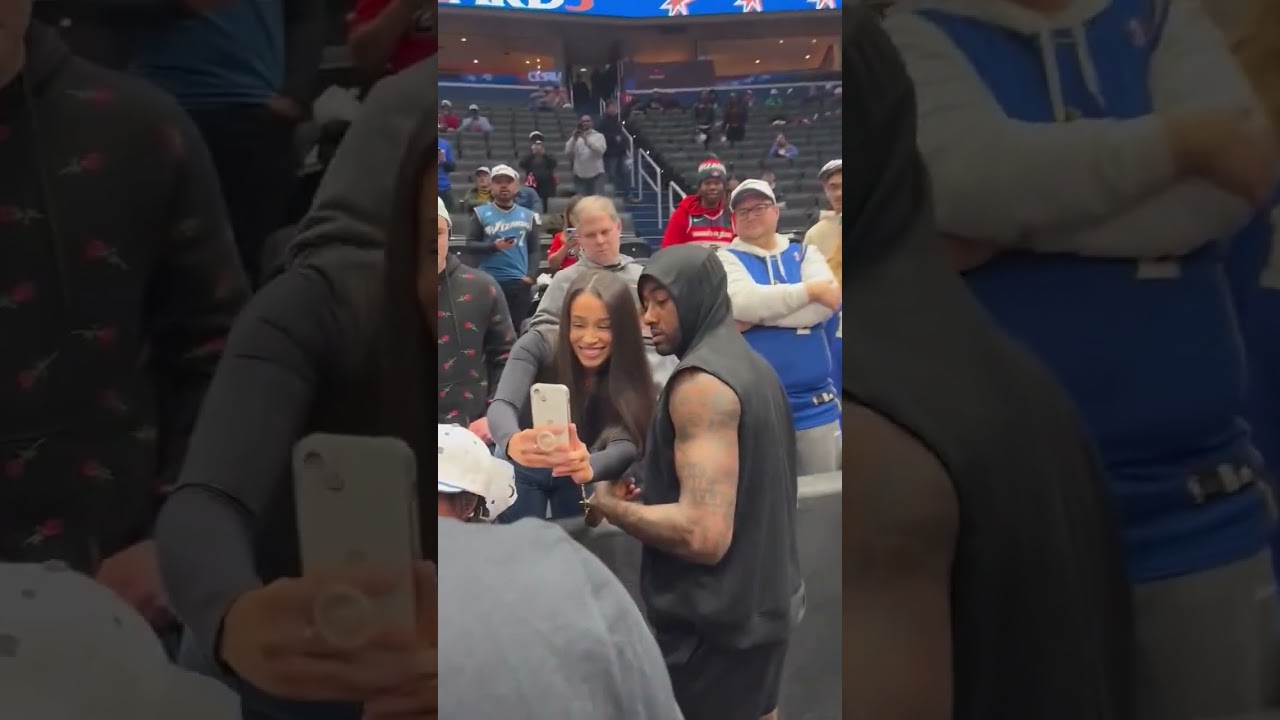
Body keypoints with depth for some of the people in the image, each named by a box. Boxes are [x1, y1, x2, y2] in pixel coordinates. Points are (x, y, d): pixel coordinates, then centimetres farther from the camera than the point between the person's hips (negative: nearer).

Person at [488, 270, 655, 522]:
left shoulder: (630, 369, -23)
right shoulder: (538, 345, -25)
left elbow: (626, 444, -33)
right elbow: (502, 406, -37)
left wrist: (589, 467, -55)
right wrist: (513, 443, -60)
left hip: (578, 473, 1)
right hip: (523, 469, -1)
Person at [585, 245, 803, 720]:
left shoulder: (700, 380, -21)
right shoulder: (752, 366, 9)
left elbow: (703, 534, -29)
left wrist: (612, 507, -16)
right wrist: (650, 487, 12)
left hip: (715, 625, -9)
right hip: (763, 604, 9)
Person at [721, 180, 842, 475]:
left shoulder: (804, 253, 10)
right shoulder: (727, 259, 4)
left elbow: (828, 302, -10)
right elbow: (742, 301, -18)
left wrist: (757, 317, -16)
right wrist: (811, 289, -13)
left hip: (815, 400, 3)